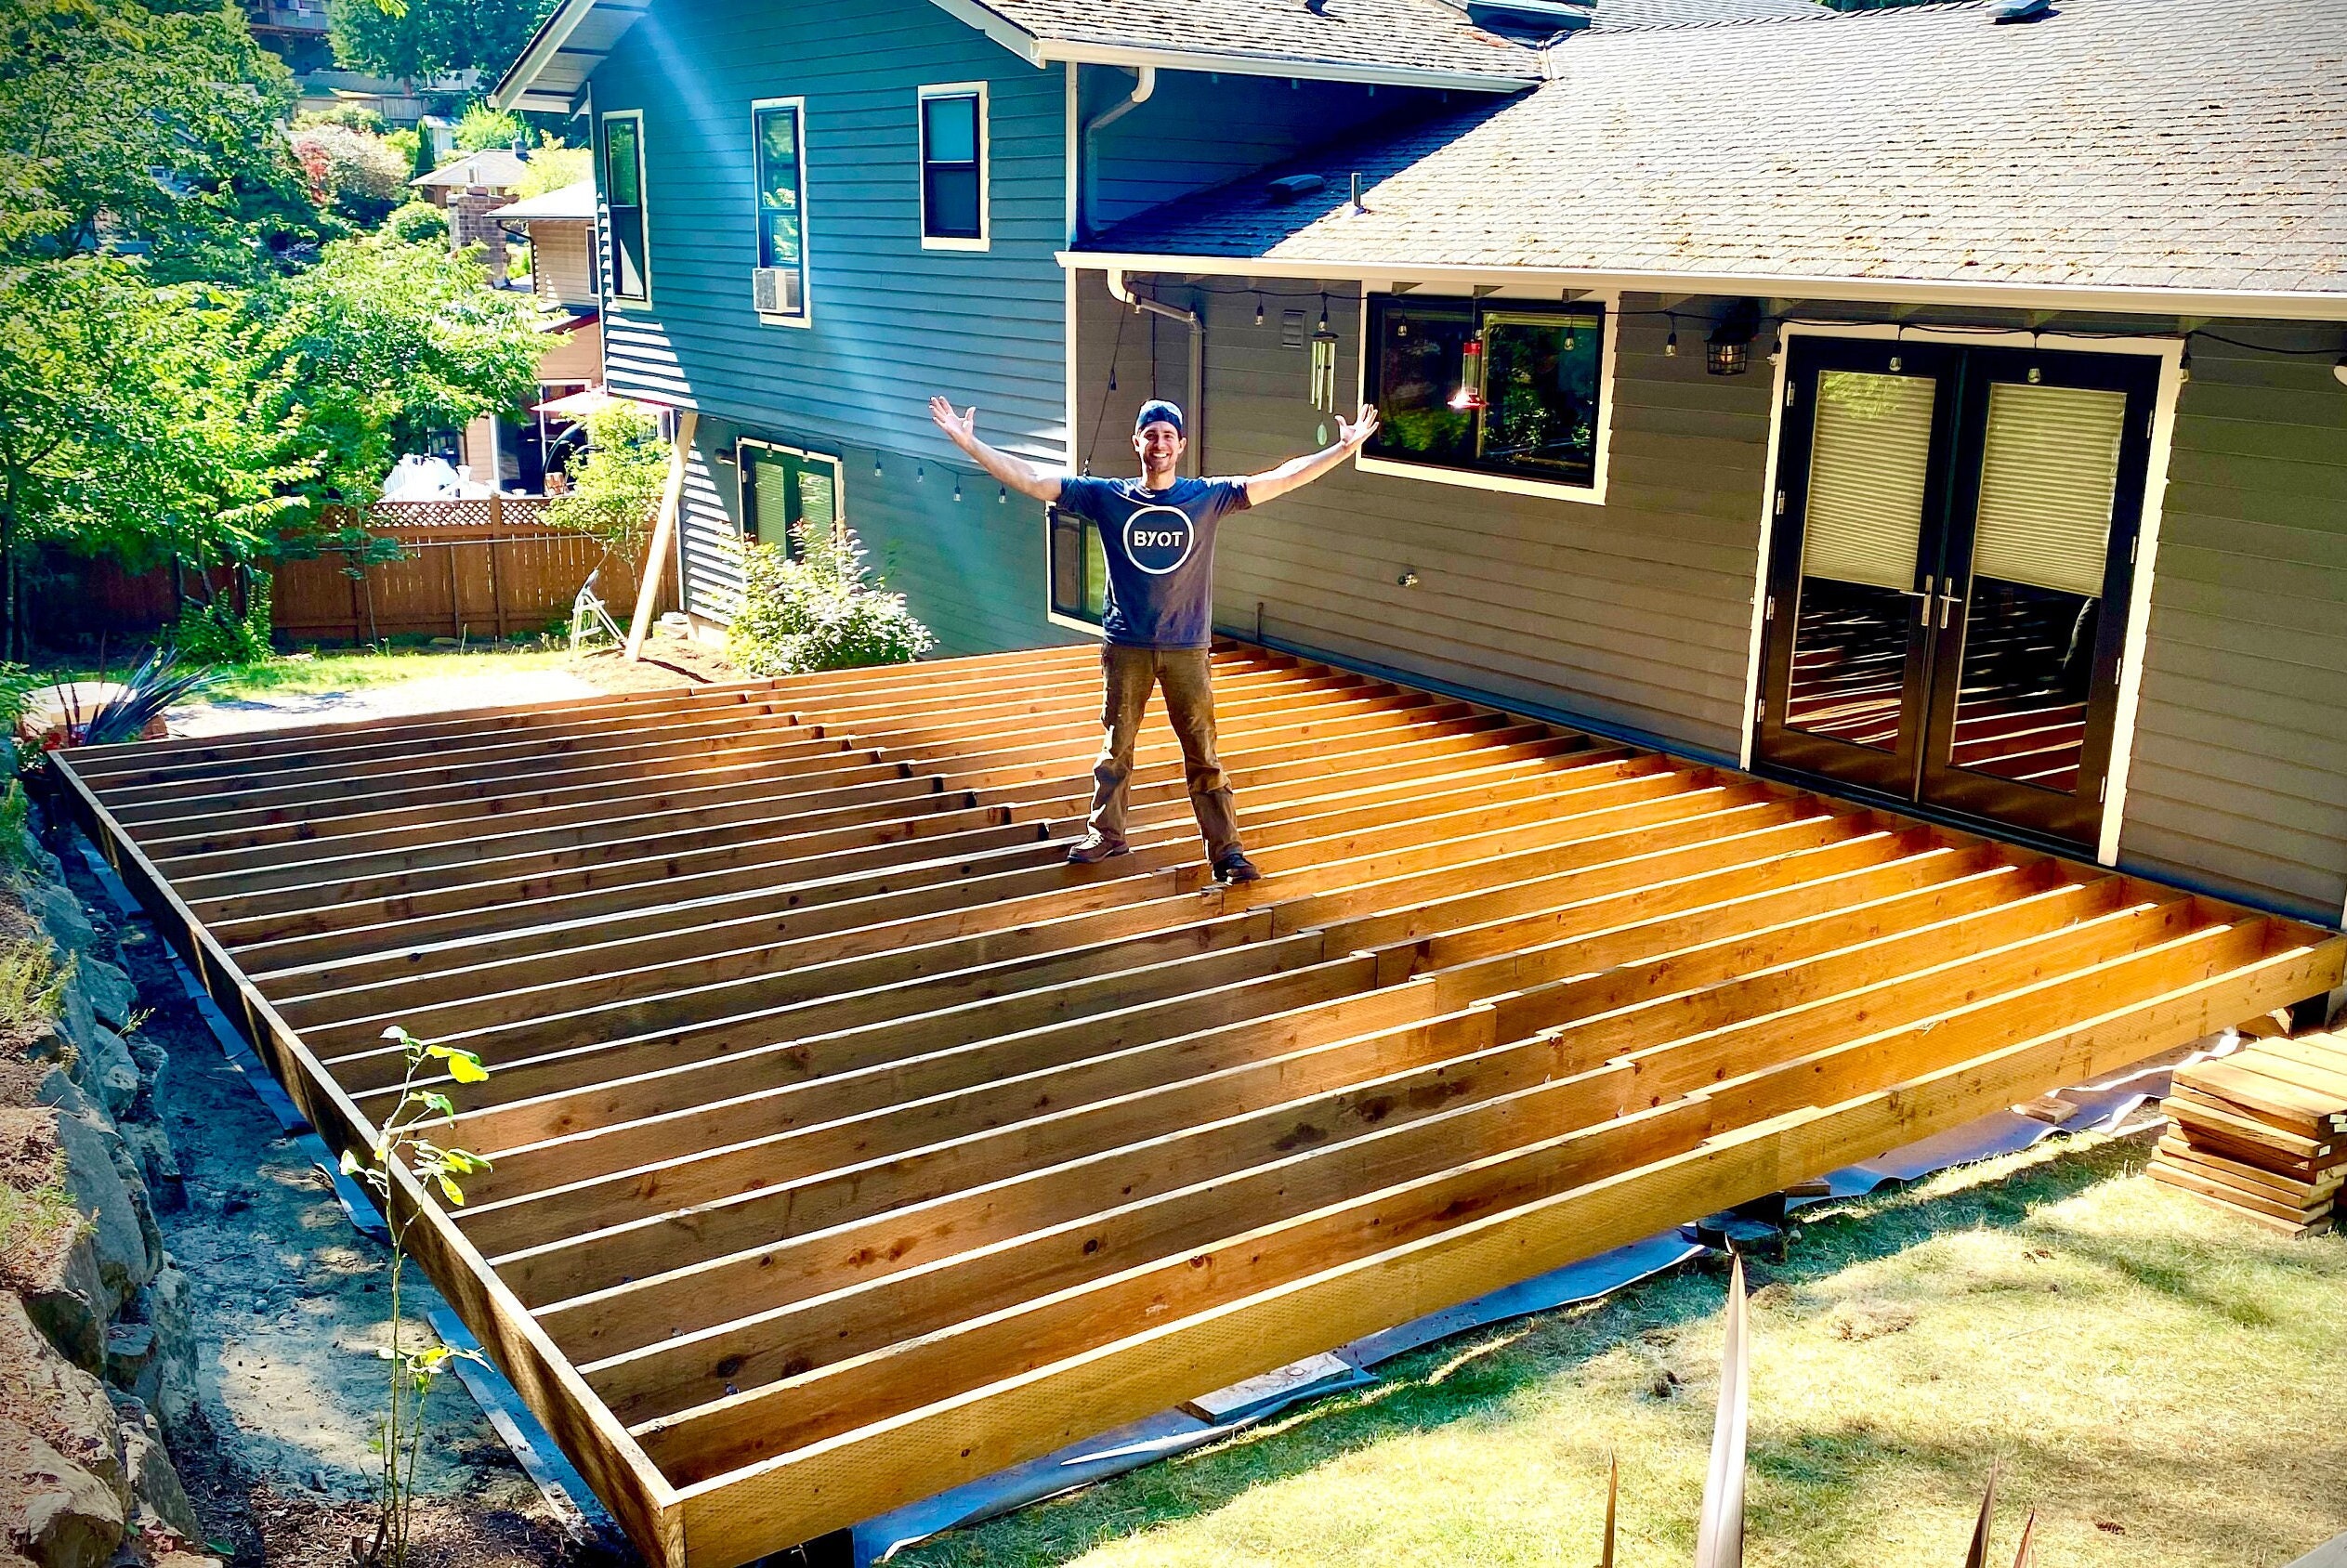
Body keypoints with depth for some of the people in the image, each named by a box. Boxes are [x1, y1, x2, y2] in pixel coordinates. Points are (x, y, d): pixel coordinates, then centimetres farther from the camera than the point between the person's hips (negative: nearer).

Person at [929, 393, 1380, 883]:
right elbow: (1031, 478, -4)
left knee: (1203, 754, 3)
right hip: (1126, 647, 1)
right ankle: (1105, 833, 30)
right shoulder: (1107, 497, -1)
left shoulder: (1208, 497, -2)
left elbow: (1283, 478, -4)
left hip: (1187, 649, -1)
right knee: (1116, 746, 13)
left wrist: (1343, 449, -10)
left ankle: (1226, 851, 8)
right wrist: (968, 443, -10)